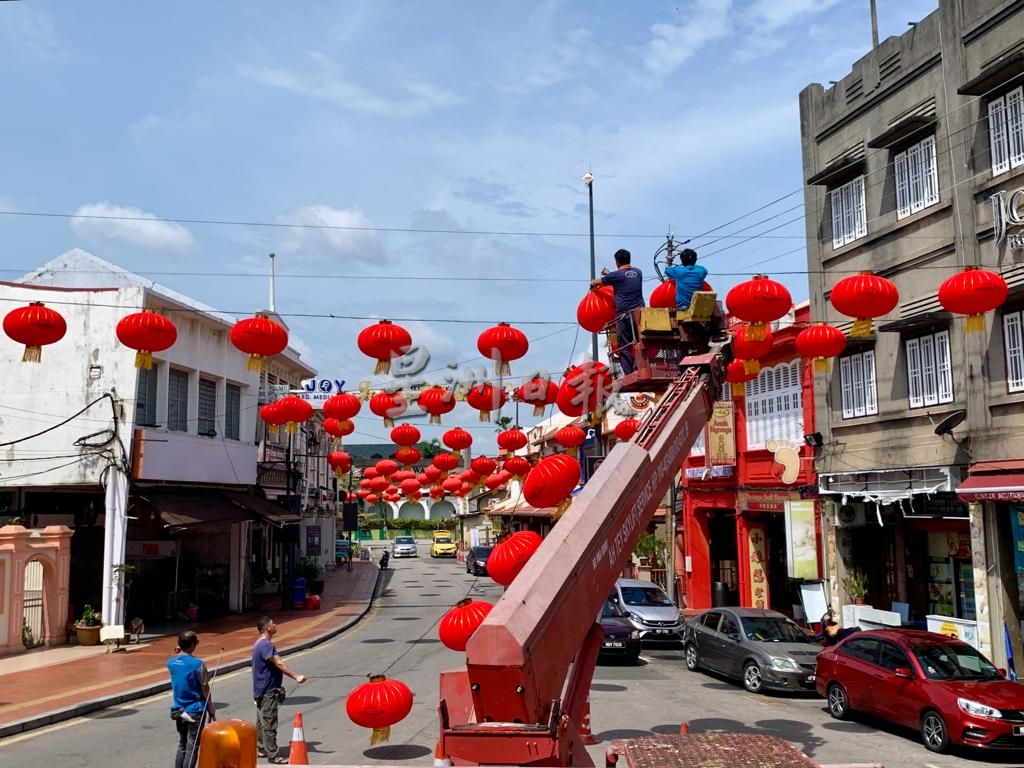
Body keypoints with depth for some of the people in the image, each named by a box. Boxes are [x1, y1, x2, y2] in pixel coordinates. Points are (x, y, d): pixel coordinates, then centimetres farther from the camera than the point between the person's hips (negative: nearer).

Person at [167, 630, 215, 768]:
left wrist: (179, 653, 5)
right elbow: (205, 690, -11)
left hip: (179, 710, 6)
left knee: (182, 745, 17)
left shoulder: (171, 663, -3)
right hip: (195, 711, -6)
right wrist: (211, 711, 0)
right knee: (192, 748, 1)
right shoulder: (198, 664, -18)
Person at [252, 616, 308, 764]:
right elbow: (279, 664, -30)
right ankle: (272, 755, -1)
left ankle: (261, 749, 28)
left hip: (262, 690, 10)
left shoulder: (261, 644, 12)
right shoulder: (265, 645, -21)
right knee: (269, 724, -5)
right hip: (268, 691, -10)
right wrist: (296, 677, -35)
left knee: (262, 721, 18)